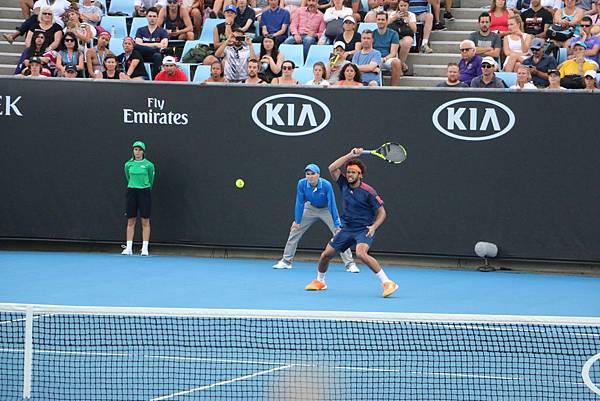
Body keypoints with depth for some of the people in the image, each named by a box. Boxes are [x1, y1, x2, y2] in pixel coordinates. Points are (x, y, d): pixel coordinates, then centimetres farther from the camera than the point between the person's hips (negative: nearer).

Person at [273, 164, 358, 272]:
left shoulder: (326, 185, -32)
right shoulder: (302, 184, -24)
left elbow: (332, 205, -29)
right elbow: (300, 203, -13)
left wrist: (337, 225, -29)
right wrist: (297, 221, -10)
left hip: (326, 209, -3)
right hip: (311, 208, 3)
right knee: (294, 230, -1)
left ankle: (350, 264, -10)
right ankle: (286, 261, 14)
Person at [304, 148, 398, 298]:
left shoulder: (368, 191, -14)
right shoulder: (344, 184, 1)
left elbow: (381, 212, -8)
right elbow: (332, 168, -8)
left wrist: (374, 227, -24)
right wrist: (350, 155, -13)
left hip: (364, 230, -6)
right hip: (347, 228, 6)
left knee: (361, 253, -33)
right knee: (326, 254, 6)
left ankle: (387, 283, -31)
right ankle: (319, 281, 34)